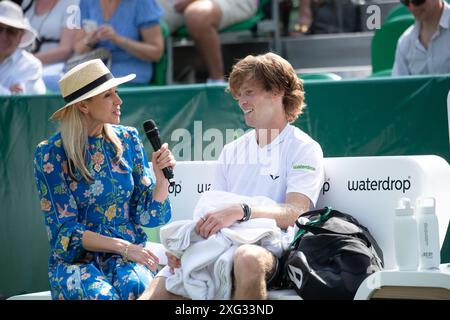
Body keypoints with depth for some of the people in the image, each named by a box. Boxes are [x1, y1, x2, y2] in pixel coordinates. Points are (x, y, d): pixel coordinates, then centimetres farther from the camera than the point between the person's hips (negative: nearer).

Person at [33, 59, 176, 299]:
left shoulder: (127, 140, 6)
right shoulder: (51, 153, -5)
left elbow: (148, 215, 8)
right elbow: (64, 230, -7)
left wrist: (161, 177, -11)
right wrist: (122, 247, -18)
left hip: (128, 254, 2)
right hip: (75, 259, -2)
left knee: (137, 286, -33)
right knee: (101, 295, -35)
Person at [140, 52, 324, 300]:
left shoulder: (304, 149, 5)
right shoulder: (232, 151, 25)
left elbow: (295, 213, -11)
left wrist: (241, 212, -27)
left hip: (268, 248, -5)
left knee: (247, 258, -41)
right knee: (154, 293, -21)